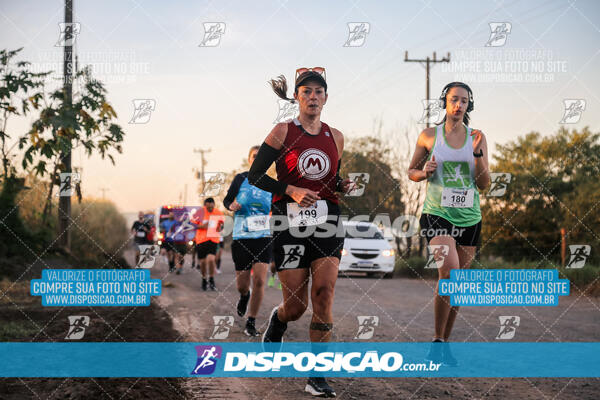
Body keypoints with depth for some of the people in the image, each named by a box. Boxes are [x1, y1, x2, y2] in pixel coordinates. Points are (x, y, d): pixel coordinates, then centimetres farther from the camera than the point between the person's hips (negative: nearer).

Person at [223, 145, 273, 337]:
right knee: (242, 284, 4)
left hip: (263, 238, 1)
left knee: (259, 281, -13)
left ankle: (251, 323, 1)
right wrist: (231, 206, -13)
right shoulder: (241, 179, 0)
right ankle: (244, 295, 43)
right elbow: (226, 200, 8)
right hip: (241, 239, -1)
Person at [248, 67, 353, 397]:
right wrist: (291, 191, -14)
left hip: (327, 221, 3)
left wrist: (343, 185, 1)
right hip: (290, 222, -2)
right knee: (295, 305, 1)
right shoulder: (283, 131, -1)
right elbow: (254, 175, -3)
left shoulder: (335, 137, 11)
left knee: (324, 292, -14)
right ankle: (275, 322, 40)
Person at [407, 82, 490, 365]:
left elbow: (484, 184, 3)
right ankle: (437, 339, -11)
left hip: (469, 217, 3)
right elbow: (411, 171, 12)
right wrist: (425, 172, -10)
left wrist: (477, 153, -12)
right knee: (449, 270, -24)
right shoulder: (429, 136, 2)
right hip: (437, 214, -3)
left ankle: (445, 343, 21)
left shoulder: (477, 138, 5)